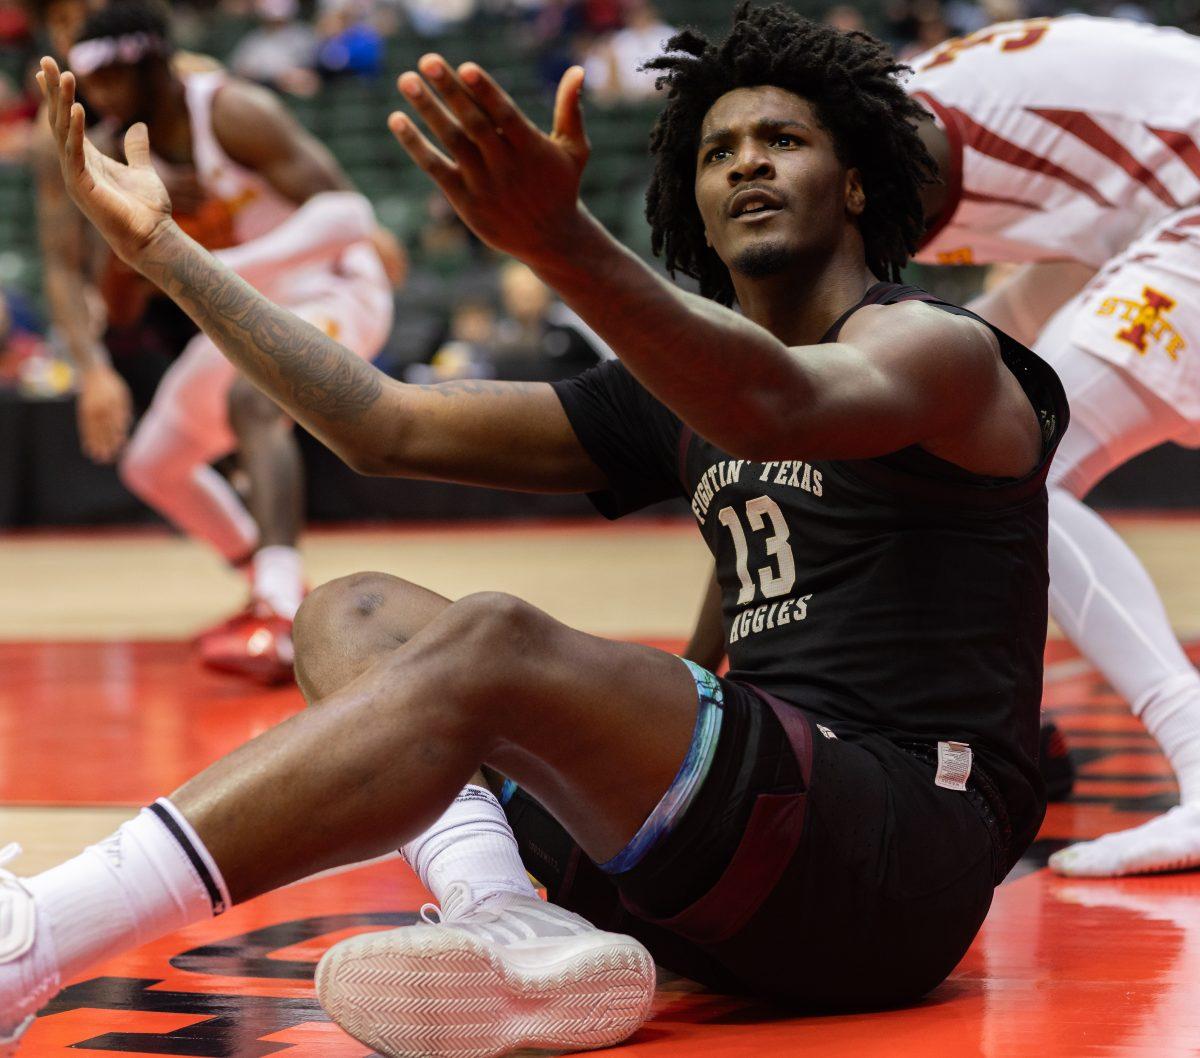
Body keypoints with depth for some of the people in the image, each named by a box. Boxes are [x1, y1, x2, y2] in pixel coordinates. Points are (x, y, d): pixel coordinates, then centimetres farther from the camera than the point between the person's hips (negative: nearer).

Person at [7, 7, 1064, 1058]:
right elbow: (390, 427, 17)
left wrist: (563, 240, -44)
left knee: (492, 644, -29)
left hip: (908, 854, -8)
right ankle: (517, 930, -23)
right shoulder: (687, 390, 21)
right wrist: (164, 247, 13)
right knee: (353, 615, 7)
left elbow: (778, 407, -28)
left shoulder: (941, 350, -1)